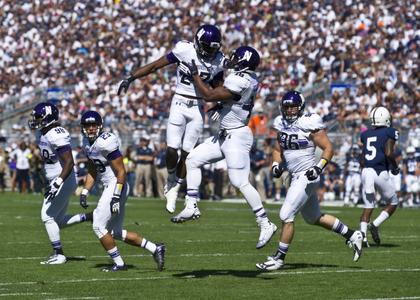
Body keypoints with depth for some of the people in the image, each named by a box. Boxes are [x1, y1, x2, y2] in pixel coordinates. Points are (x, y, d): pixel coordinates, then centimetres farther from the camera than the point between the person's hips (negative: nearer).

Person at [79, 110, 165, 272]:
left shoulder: (106, 142, -19)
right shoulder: (87, 143, 9)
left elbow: (121, 171, -18)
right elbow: (92, 172, 21)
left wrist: (116, 197, -22)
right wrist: (84, 193, 13)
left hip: (116, 186, -9)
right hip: (109, 187, 9)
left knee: (99, 226, -5)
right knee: (116, 232, 12)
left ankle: (119, 264, 5)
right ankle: (155, 249, 16)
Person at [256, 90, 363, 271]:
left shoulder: (309, 124, -13)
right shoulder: (282, 124, 8)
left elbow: (328, 148, -10)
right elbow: (278, 150, 20)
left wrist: (319, 167, -21)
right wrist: (276, 165, 2)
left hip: (306, 176, -9)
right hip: (296, 176, 9)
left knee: (286, 216, -11)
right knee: (314, 218, 19)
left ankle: (279, 258, -1)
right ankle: (353, 236, 32)